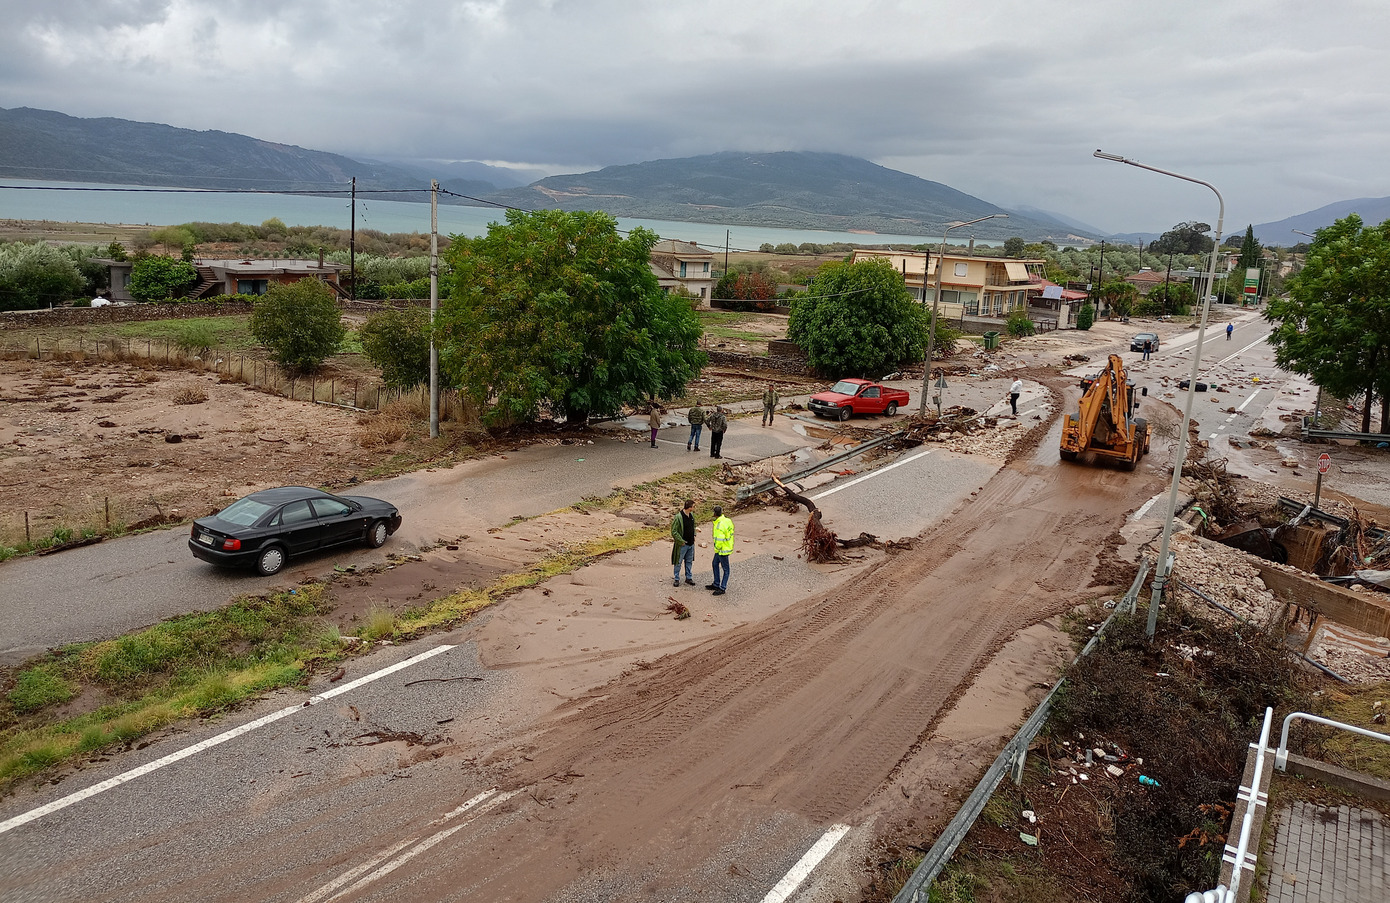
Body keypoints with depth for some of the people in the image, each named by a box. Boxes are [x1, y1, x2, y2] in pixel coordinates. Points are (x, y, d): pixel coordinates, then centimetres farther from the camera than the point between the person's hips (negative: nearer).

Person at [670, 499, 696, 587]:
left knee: (689, 562, 17)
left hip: (691, 543, 7)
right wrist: (681, 541, -17)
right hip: (682, 544, -7)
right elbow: (674, 531, -19)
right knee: (678, 562, 6)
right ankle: (676, 579, 18)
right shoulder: (678, 517, -22)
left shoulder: (692, 515, 1)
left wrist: (694, 535, 8)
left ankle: (689, 578, 28)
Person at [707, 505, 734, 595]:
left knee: (725, 569, 3)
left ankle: (722, 588, 14)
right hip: (728, 546, 10)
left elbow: (720, 540, -30)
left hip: (723, 550, -10)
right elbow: (729, 533, 11)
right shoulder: (727, 520, 1)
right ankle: (716, 584, 34)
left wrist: (717, 549, -13)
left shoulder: (720, 525, -28)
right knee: (715, 564, 23)